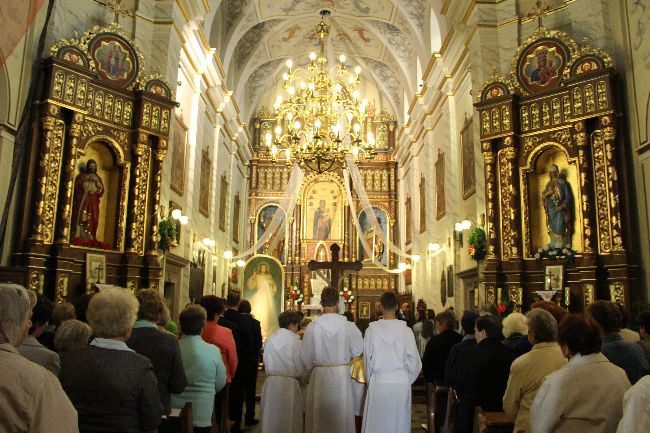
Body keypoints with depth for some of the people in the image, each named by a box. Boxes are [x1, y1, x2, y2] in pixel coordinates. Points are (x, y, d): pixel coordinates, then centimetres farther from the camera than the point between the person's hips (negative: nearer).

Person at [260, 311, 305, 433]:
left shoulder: (269, 339, 3)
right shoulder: (296, 341, -11)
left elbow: (266, 363, 7)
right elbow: (300, 369, -7)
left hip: (270, 382, 4)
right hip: (289, 383, -4)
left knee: (270, 419, 13)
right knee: (290, 420, 8)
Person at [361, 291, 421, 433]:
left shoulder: (371, 330, -7)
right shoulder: (405, 330, -9)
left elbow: (367, 359, 1)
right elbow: (413, 359, -4)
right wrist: (408, 380, 13)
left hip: (378, 382, 0)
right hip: (401, 382, 0)